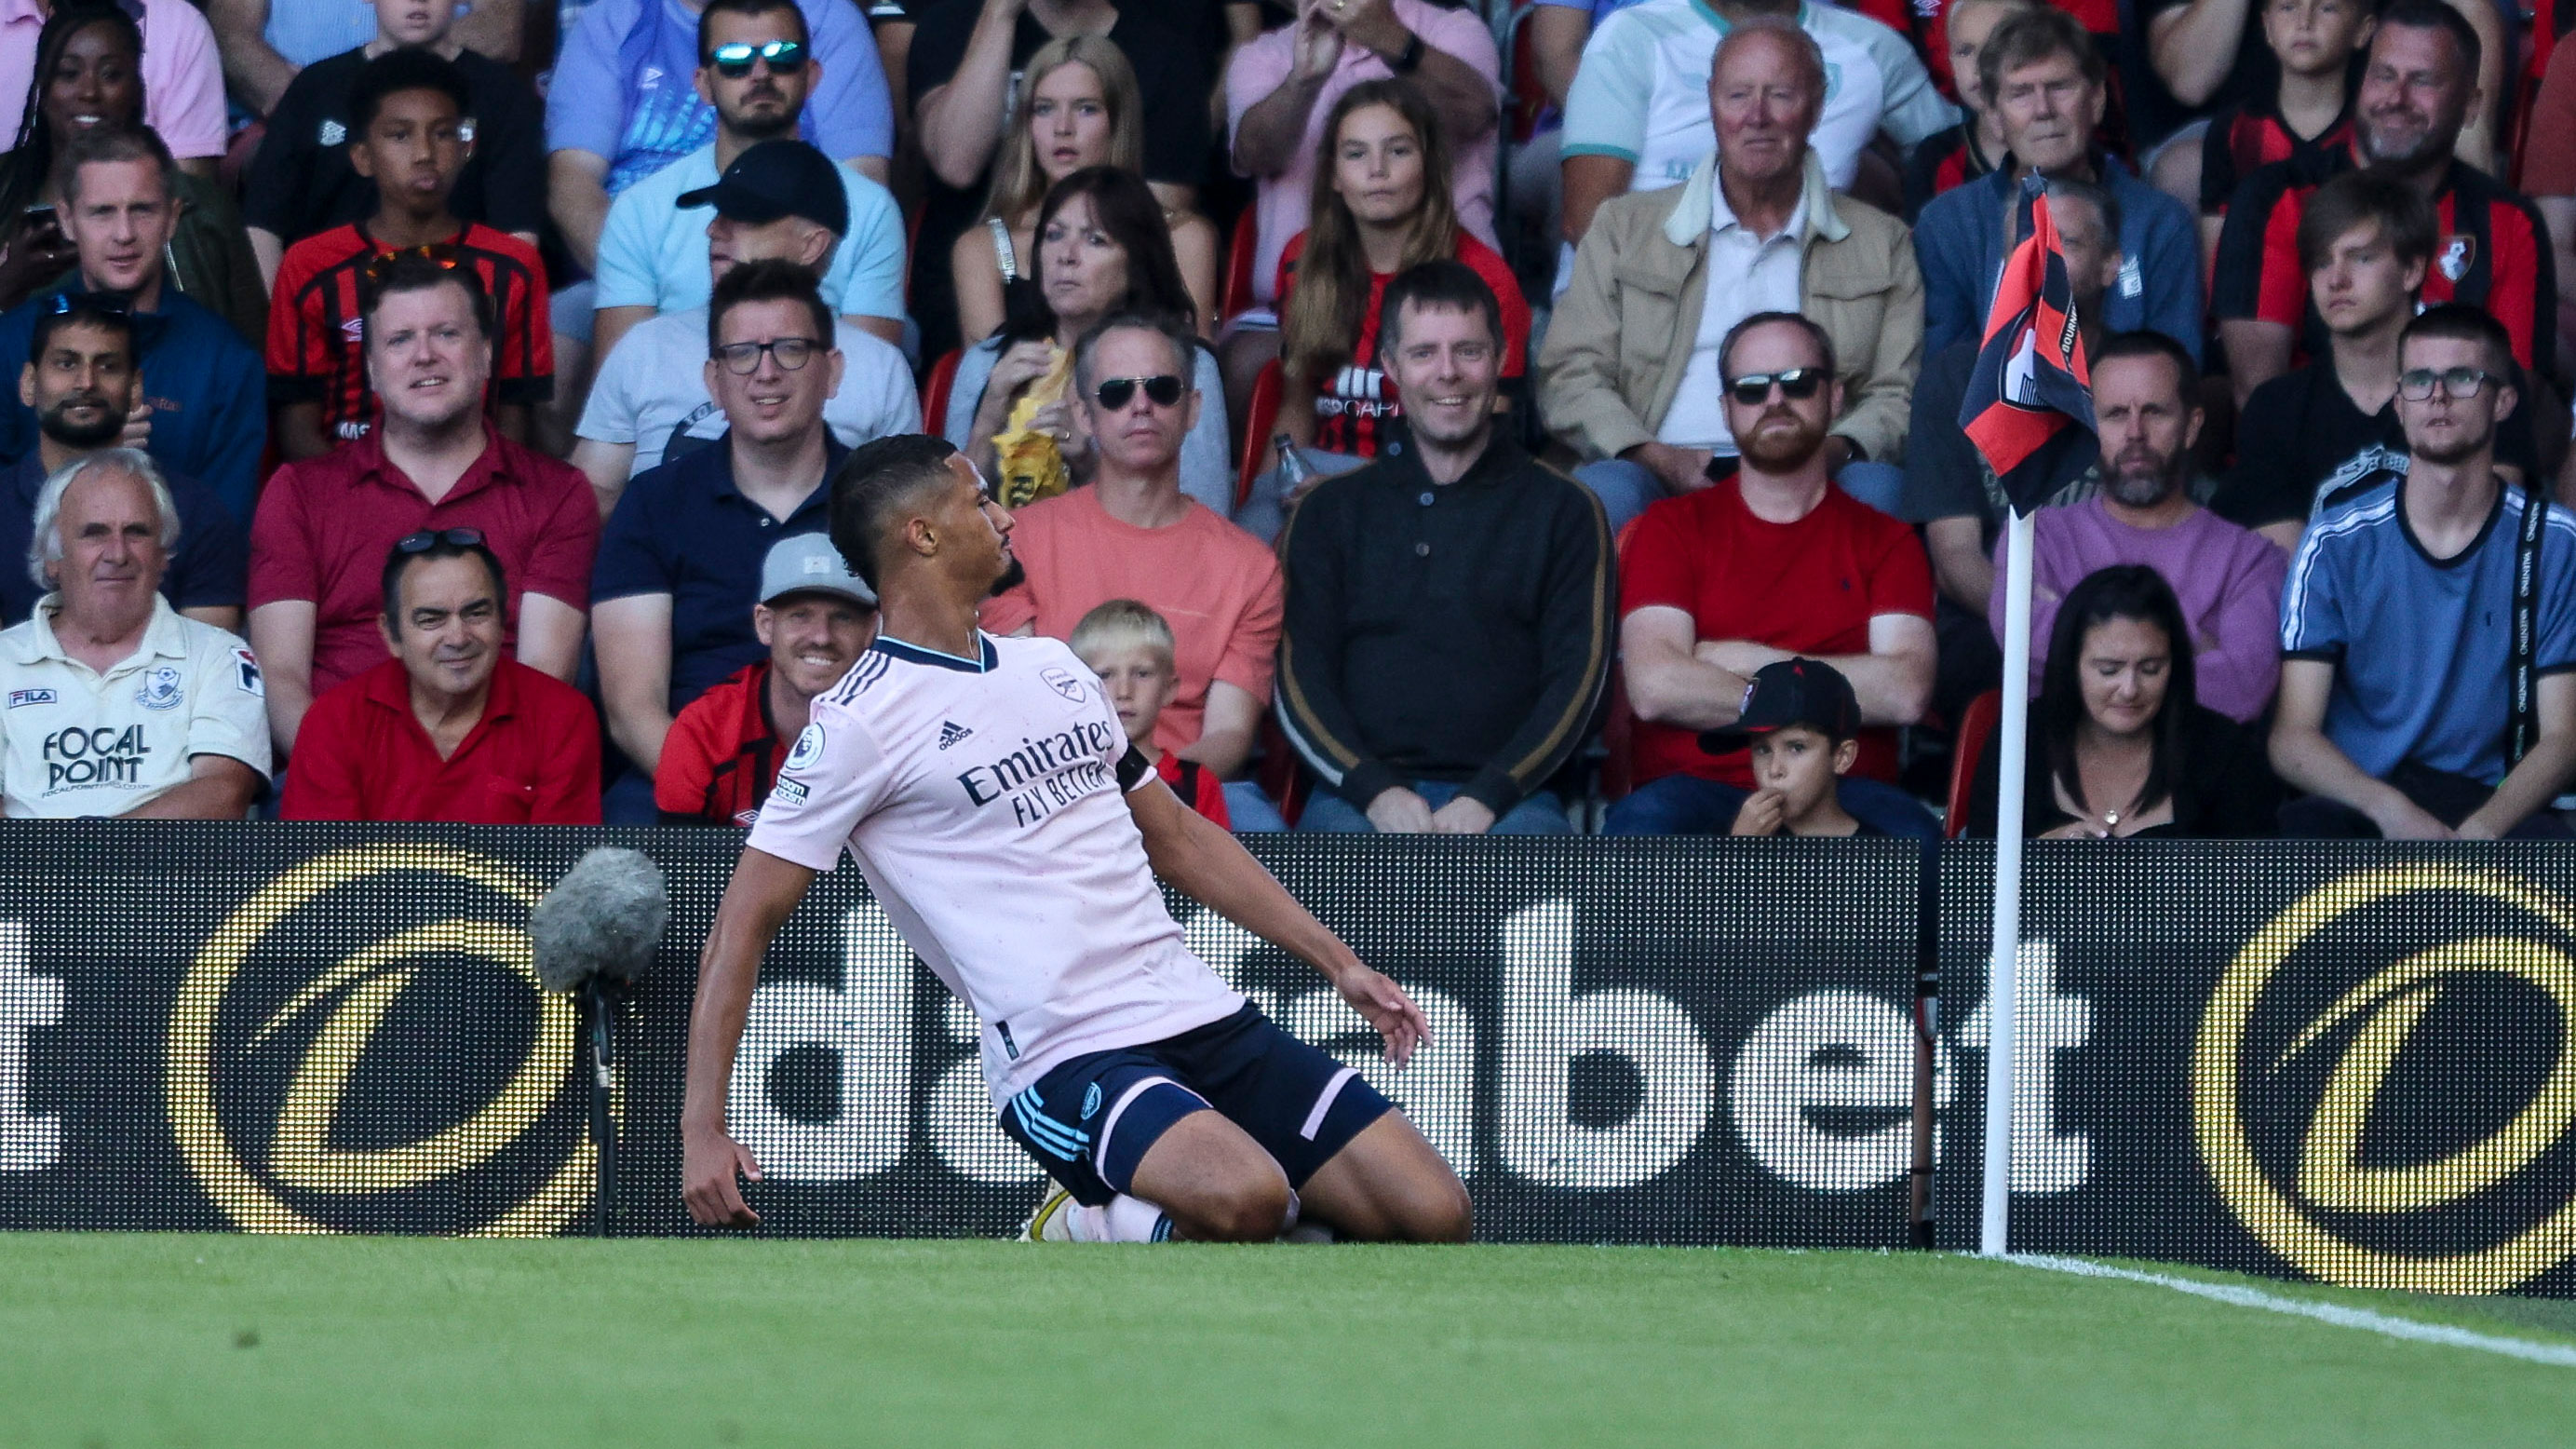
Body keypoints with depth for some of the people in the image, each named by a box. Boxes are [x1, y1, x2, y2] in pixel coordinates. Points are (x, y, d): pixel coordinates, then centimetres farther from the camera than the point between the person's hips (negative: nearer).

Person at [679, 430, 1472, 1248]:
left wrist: (1339, 965, 24)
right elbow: (746, 921, -5)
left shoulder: (1051, 666, 18)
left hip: (1205, 1019, 8)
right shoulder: (859, 724, -4)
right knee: (1244, 1197, -36)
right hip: (1068, 1064, -8)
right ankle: (1075, 1239, -4)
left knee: (1434, 1215, -6)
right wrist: (703, 1128, -13)